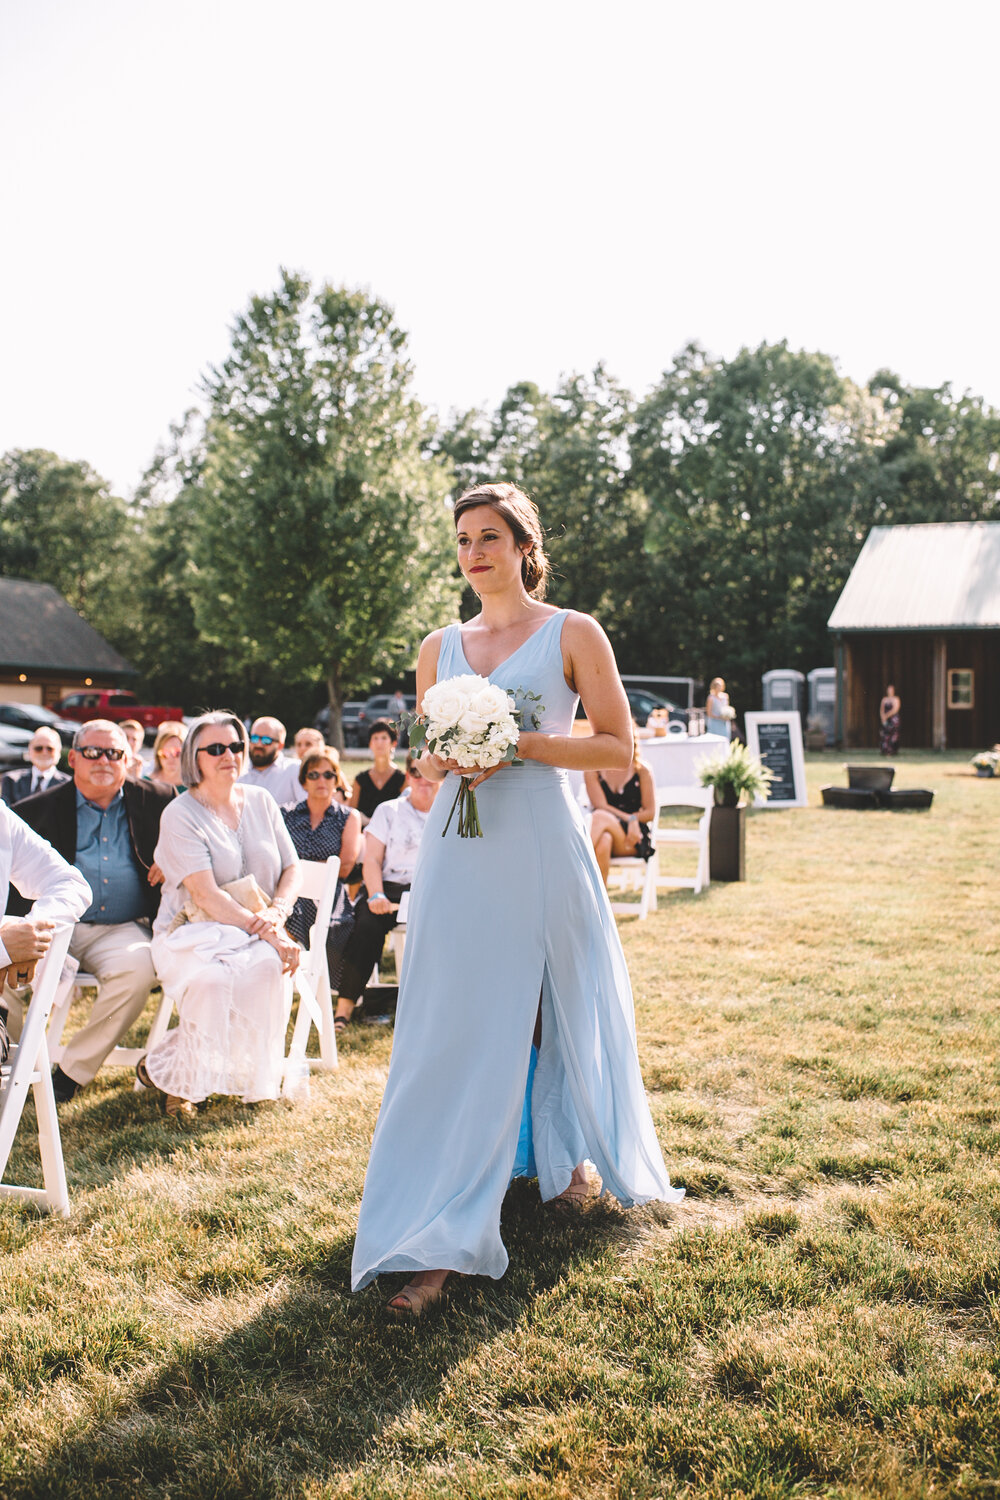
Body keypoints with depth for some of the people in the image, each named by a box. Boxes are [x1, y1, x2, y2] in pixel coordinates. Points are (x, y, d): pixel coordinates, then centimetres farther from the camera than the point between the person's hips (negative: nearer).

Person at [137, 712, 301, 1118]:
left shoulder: (260, 801, 11)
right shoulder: (180, 815, -5)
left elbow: (292, 870, 11)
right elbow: (206, 894, -15)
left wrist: (275, 913, -11)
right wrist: (265, 932, -22)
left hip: (258, 934, 4)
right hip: (194, 932, -4)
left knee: (266, 966, -31)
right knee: (215, 979, -36)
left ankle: (170, 1066, -16)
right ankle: (169, 1073, -11)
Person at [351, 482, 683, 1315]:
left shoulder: (574, 635, 2)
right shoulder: (440, 647, 13)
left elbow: (619, 748, -3)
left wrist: (521, 744, -14)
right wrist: (446, 762, -5)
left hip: (543, 848, -2)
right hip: (459, 850, 3)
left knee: (560, 1014, 10)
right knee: (458, 1033, -1)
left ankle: (570, 1161, 38)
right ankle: (439, 1243, 2)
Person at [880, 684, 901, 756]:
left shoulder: (896, 699, -3)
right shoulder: (884, 699, 12)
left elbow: (895, 710, -11)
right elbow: (881, 710, 7)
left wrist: (886, 715, -9)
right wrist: (883, 717, -9)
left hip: (894, 720, -5)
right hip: (885, 721, 5)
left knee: (893, 736, -8)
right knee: (884, 736, -2)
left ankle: (892, 752, -6)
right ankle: (885, 751, 2)